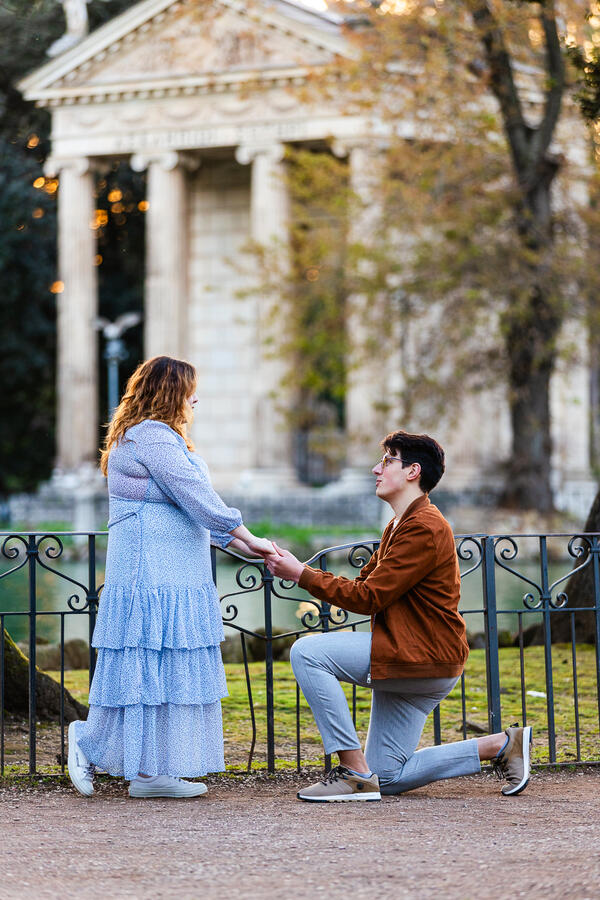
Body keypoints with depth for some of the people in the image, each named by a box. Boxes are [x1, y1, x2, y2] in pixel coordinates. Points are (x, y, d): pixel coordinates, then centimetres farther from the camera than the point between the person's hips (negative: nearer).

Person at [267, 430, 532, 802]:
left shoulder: (423, 527, -16)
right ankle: (502, 745, 14)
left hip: (425, 659, -11)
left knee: (307, 652, -19)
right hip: (410, 662, 11)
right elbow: (363, 583, 16)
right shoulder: (400, 526, 19)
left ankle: (356, 772, -17)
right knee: (388, 778, 9)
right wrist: (299, 570, 3)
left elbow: (368, 597, -19)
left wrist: (302, 574, -14)